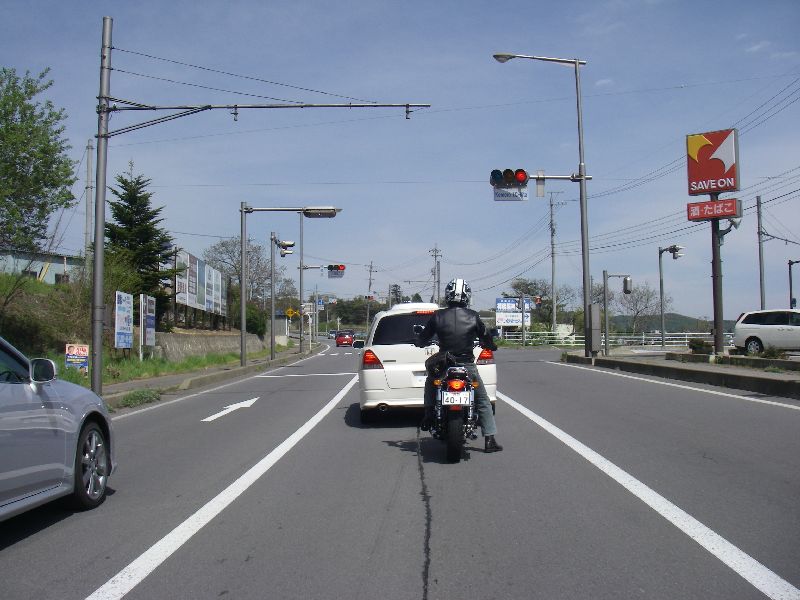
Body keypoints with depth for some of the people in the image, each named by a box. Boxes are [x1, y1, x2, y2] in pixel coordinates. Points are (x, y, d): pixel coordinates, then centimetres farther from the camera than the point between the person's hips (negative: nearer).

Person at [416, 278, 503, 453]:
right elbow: (485, 337, 6)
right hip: (468, 366, -1)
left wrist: (421, 343, 29)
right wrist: (491, 346, 29)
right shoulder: (473, 316, -5)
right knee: (483, 402, 13)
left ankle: (428, 416, 21)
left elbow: (422, 339, 5)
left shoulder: (437, 316, -4)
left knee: (430, 383, 33)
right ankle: (489, 440, 9)